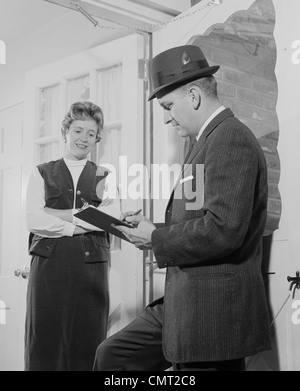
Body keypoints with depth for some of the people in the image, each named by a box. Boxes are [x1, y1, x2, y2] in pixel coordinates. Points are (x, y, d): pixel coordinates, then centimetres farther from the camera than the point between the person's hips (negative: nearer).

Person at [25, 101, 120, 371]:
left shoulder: (104, 177, 14)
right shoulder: (42, 173, 12)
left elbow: (113, 217, -3)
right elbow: (34, 220, -1)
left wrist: (63, 214, -7)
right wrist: (79, 226, -7)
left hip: (92, 265, 1)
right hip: (49, 265, 0)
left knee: (88, 342, 1)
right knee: (45, 341, 0)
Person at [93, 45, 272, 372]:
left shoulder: (230, 139, -15)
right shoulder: (209, 140, 16)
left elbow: (223, 230, -25)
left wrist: (156, 238, -13)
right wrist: (154, 231, 2)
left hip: (214, 311, -9)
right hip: (182, 304, 9)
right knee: (112, 355, 13)